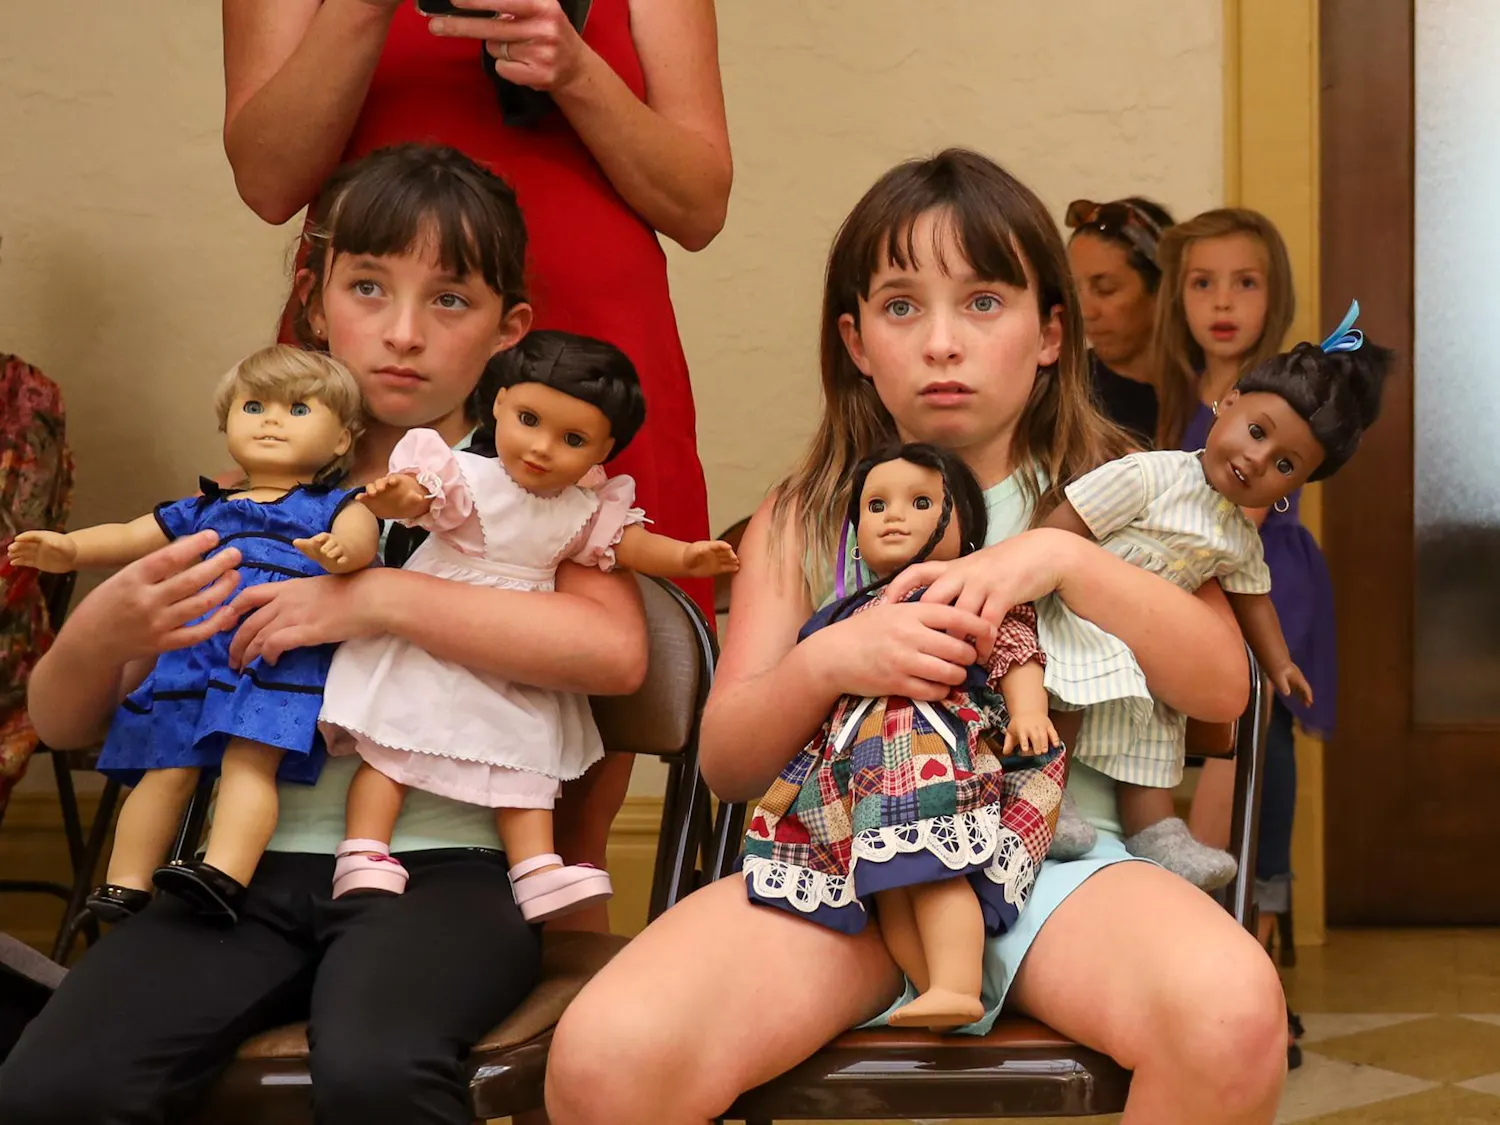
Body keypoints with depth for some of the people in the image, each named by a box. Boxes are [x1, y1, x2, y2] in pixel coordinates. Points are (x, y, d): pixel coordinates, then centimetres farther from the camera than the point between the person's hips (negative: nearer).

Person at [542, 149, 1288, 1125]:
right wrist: (825, 662, -11)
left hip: (1053, 846, 0)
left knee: (1231, 1015, -35)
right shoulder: (802, 523, 17)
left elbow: (1223, 686, 1)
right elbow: (728, 762, 10)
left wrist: (1067, 561, -12)